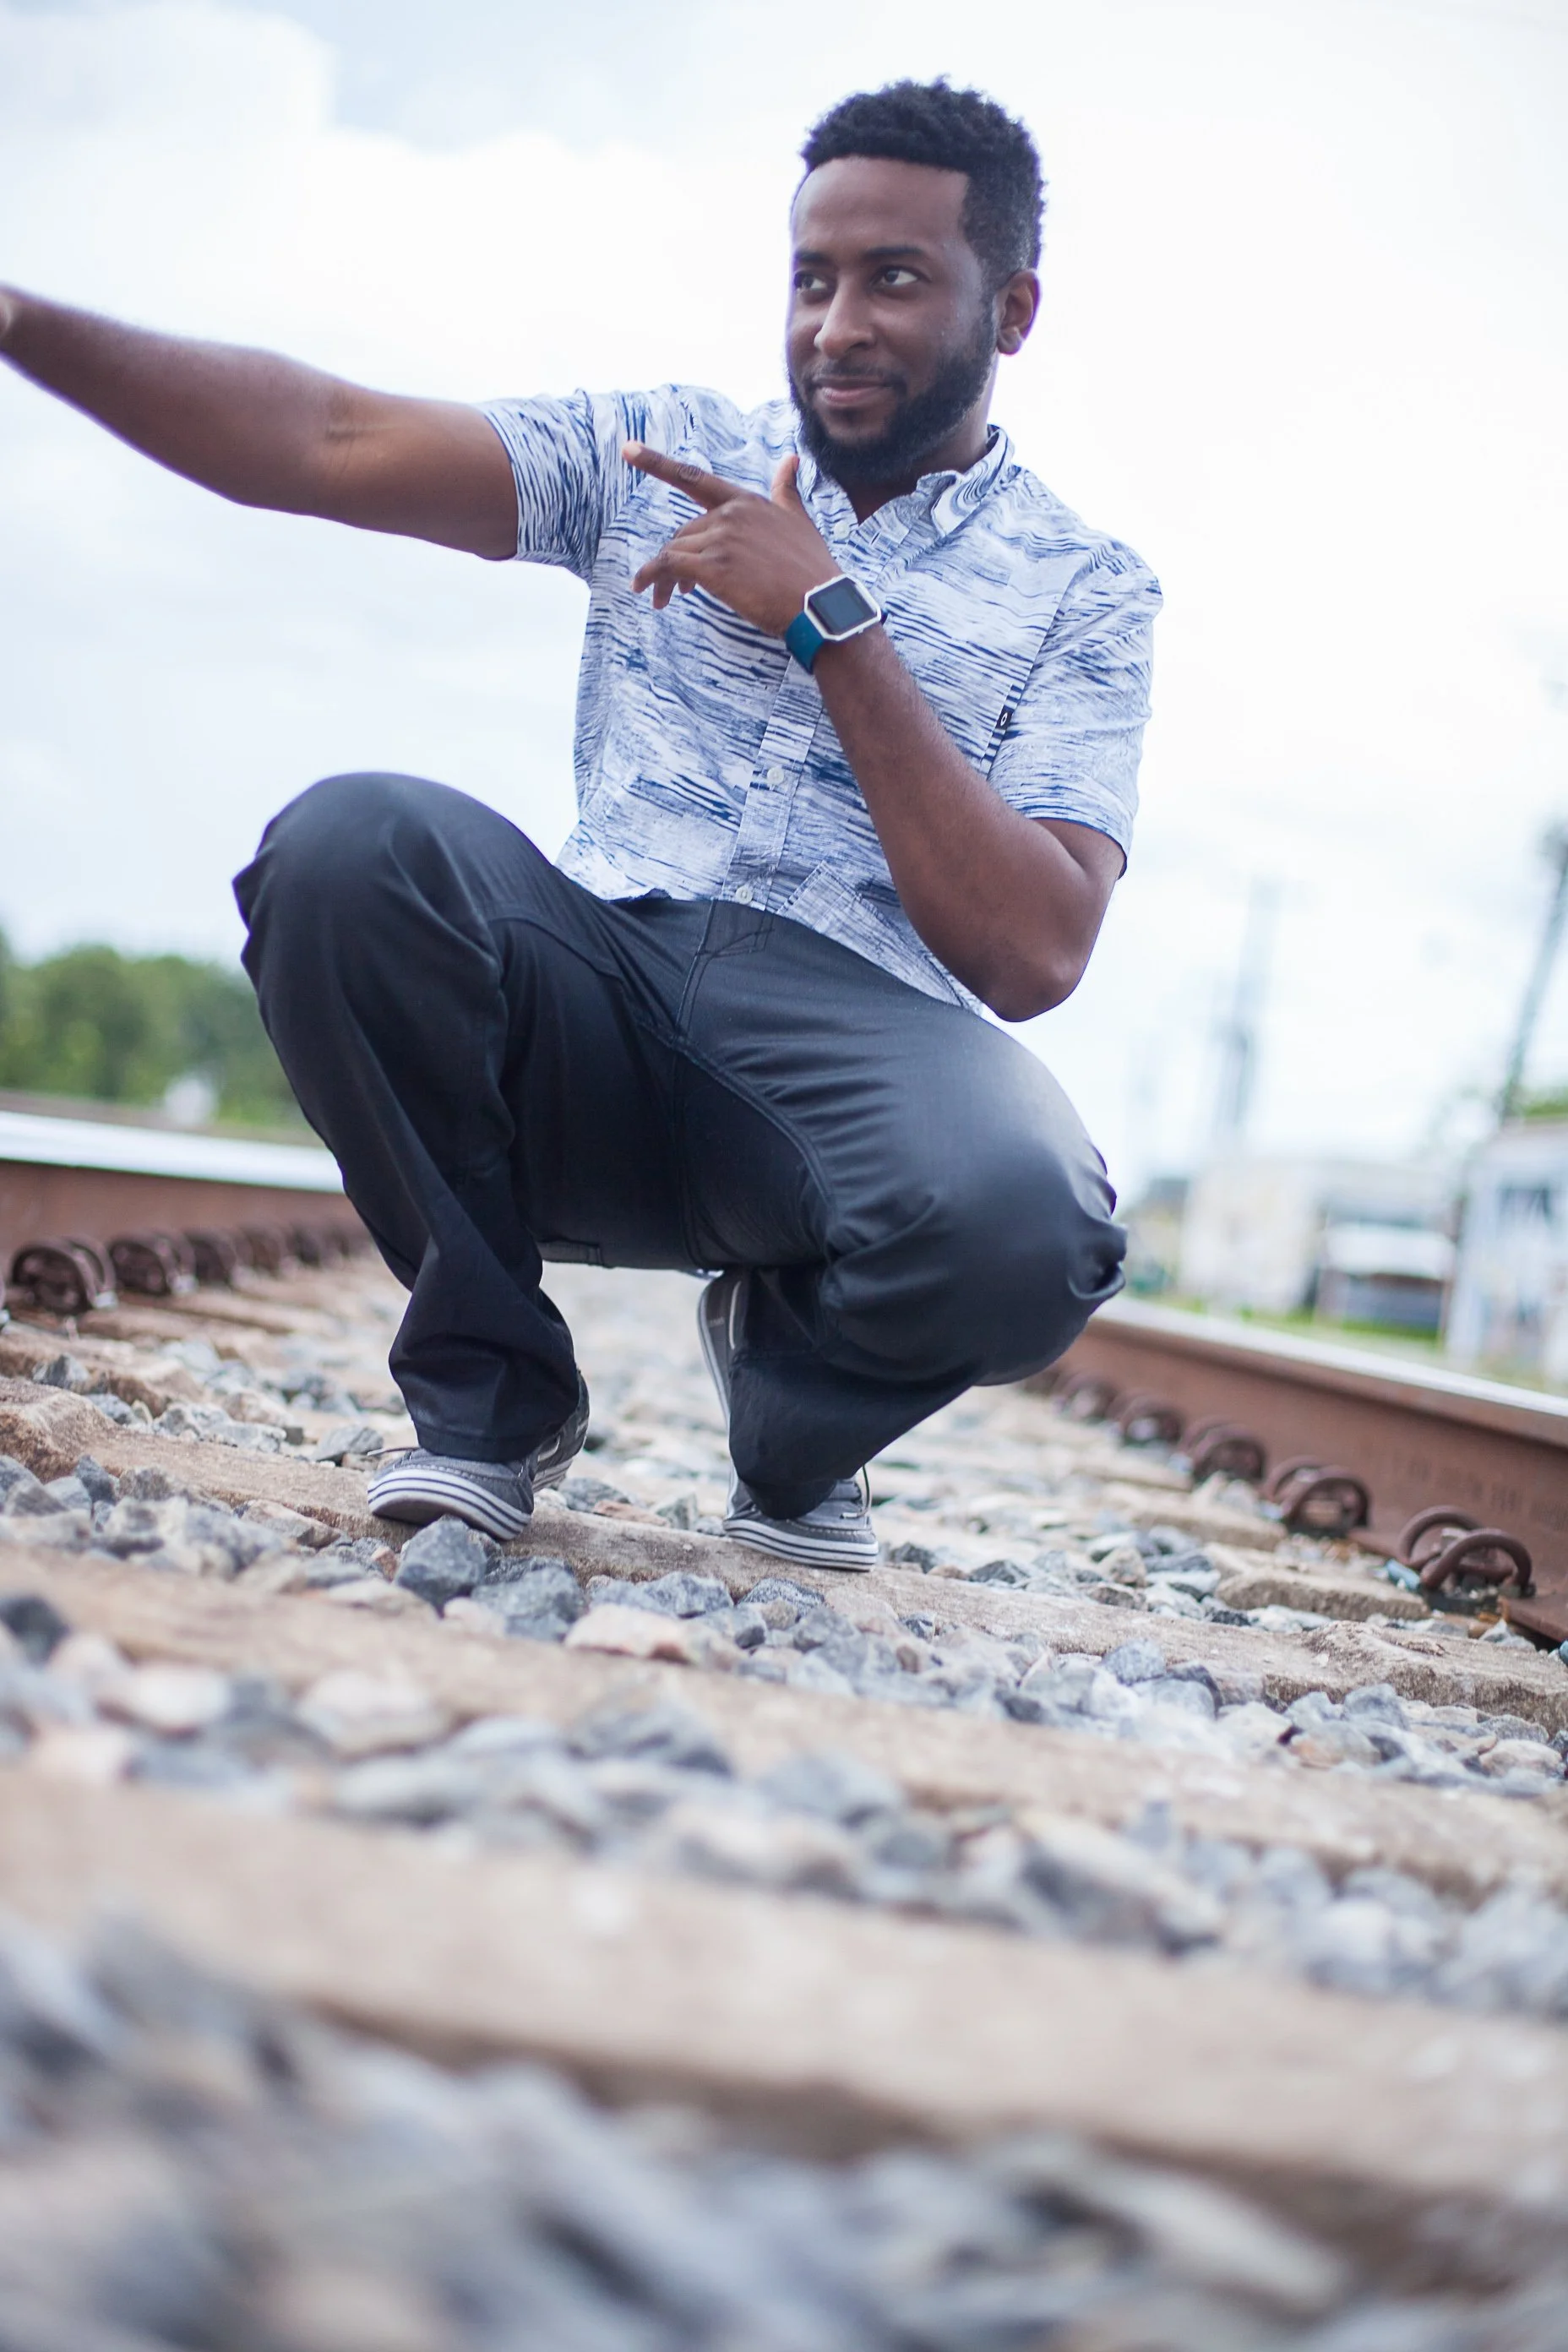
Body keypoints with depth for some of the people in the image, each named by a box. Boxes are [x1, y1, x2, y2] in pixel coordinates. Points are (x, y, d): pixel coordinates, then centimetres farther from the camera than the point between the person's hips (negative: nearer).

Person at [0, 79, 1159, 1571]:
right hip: (598, 1007, 2)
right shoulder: (662, 455, 16)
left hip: (858, 1038, -2)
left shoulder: (1083, 592, 8)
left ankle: (796, 1417, 3)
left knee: (1017, 1222, -36)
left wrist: (835, 625, -9)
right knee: (348, 841, -28)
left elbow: (1031, 955, -6)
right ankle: (489, 1392, -4)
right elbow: (329, 443, 4)